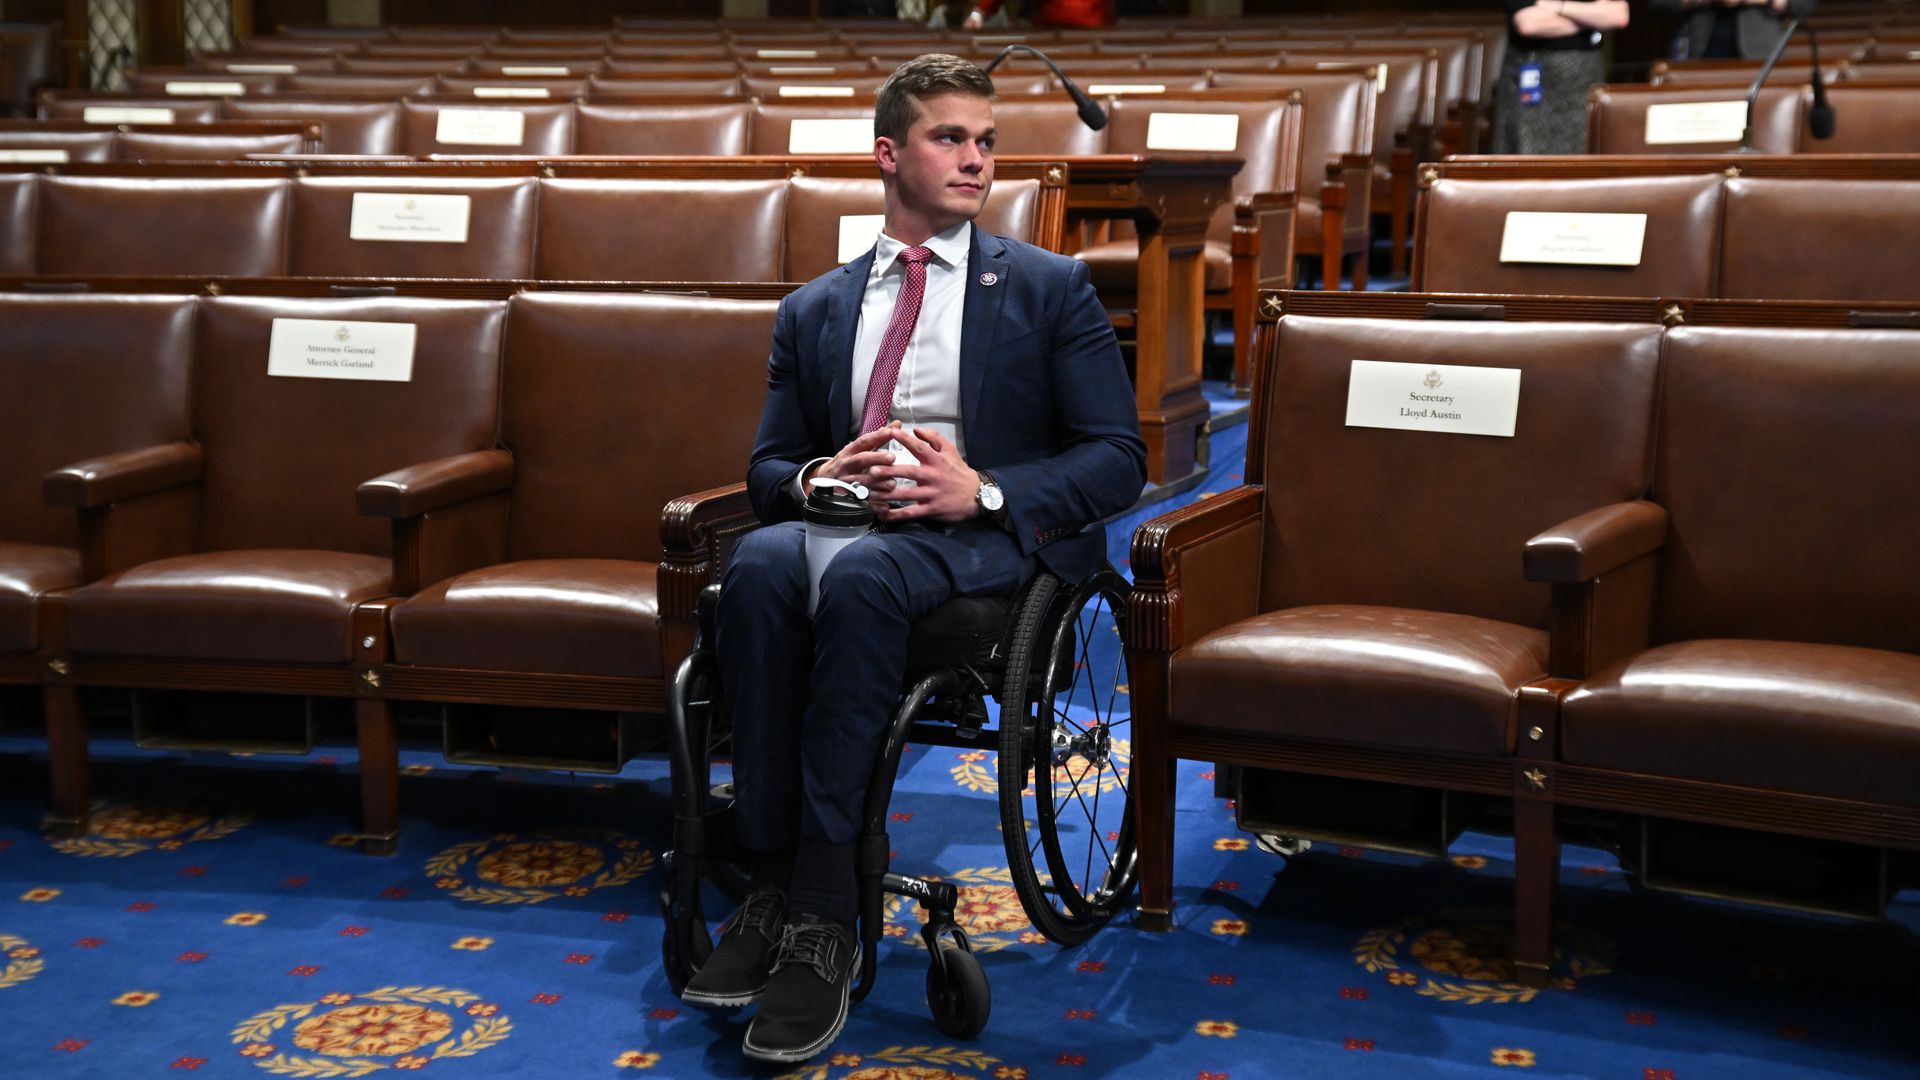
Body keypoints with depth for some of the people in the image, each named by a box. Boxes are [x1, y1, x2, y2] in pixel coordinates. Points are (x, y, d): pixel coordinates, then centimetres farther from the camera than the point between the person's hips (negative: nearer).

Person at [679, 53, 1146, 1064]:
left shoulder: (1050, 288, 11)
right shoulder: (813, 309, 20)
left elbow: (1118, 459, 3)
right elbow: (767, 465, 21)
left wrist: (983, 489, -14)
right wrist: (815, 477, -5)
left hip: (986, 535, -3)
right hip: (845, 520, 3)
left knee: (860, 576, -37)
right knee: (760, 563, -34)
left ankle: (823, 915, -34)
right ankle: (769, 883, -30)